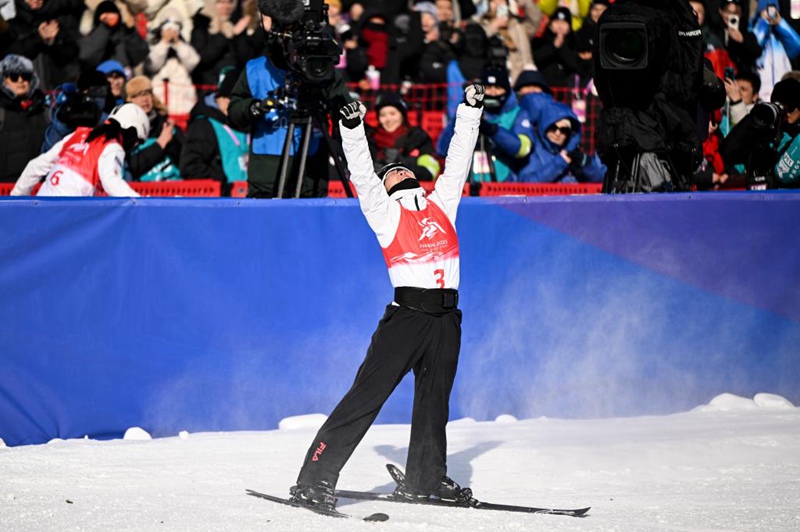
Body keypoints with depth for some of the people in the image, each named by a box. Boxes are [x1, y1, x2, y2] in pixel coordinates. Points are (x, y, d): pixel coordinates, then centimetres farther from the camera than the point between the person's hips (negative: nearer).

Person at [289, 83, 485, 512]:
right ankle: (315, 479, -12)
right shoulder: (385, 210, 7)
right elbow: (362, 174, -4)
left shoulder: (442, 203, 19)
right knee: (367, 394, -10)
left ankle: (425, 478, 28)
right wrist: (353, 130, -16)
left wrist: (470, 110, 24)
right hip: (407, 312, -5)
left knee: (435, 398, 14)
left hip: (446, 318, 5)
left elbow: (458, 159, 25)